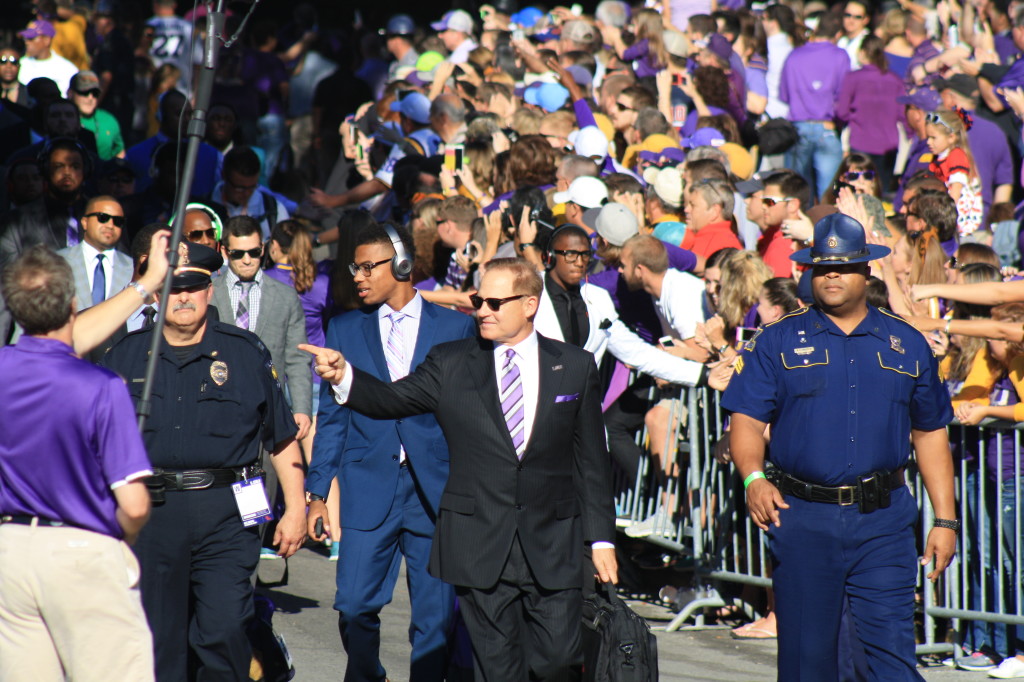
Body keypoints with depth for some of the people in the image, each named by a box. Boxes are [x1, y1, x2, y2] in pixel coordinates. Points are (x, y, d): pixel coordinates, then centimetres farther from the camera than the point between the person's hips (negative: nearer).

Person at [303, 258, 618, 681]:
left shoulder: (575, 367, 5)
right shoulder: (450, 364, 5)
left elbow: (591, 459, 6)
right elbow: (392, 400, -7)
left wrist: (601, 536, 3)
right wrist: (343, 376, -27)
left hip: (551, 546, 0)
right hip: (479, 545, 0)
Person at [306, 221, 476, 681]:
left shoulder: (455, 326, 5)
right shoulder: (346, 329, 10)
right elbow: (331, 417, 11)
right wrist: (317, 491, 5)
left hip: (436, 488, -1)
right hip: (368, 488, 1)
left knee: (436, 617, -1)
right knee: (354, 606, -5)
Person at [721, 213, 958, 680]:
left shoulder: (906, 344, 11)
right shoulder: (779, 342, 6)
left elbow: (930, 435, 15)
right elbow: (746, 421, -1)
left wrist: (945, 519, 9)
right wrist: (754, 478, -21)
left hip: (884, 523, 0)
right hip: (803, 519, 0)